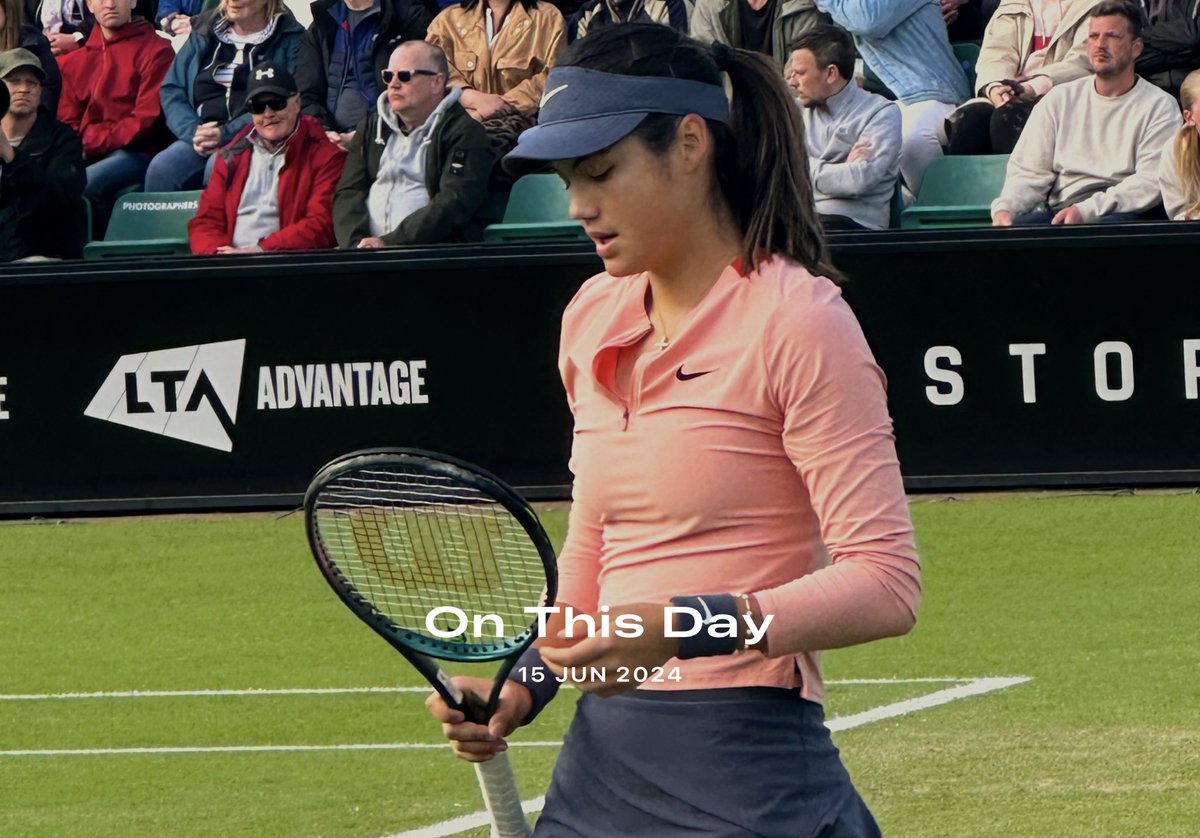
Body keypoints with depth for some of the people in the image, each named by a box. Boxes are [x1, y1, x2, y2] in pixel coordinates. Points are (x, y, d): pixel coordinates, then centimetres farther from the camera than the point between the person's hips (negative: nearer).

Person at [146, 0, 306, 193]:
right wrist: (193, 131, -7)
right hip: (201, 139, 4)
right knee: (161, 168, -27)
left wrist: (226, 134, -17)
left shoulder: (290, 39, 6)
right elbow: (172, 91, 14)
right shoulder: (203, 34, 19)